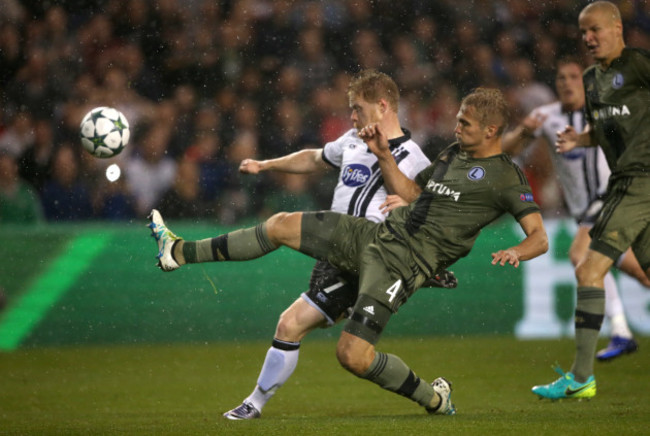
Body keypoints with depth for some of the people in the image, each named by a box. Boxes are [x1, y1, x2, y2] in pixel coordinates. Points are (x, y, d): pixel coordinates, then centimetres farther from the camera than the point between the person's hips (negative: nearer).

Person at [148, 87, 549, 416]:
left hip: (401, 264, -8)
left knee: (353, 355, -19)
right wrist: (384, 156, 12)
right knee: (282, 225, 10)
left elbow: (540, 238, -12)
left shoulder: (507, 177, -8)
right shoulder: (453, 153, 15)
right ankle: (180, 252, 21)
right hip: (377, 234, 8)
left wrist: (516, 252, -33)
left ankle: (434, 398, 5)